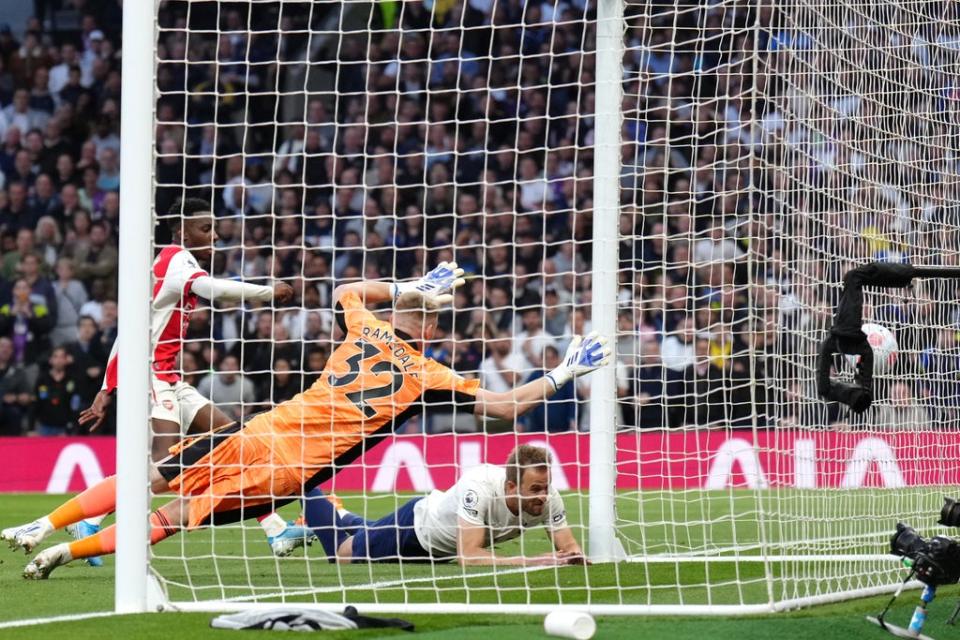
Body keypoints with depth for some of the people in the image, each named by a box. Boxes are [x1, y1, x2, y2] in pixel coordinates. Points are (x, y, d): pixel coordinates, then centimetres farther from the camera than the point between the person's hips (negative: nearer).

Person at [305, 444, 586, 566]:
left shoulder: (548, 497, -30)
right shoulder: (480, 487, -47)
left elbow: (568, 548, -21)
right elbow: (468, 556, -50)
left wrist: (573, 556, -46)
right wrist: (529, 561, -56)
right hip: (418, 522, -6)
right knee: (339, 552, 17)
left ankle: (343, 516, 62)